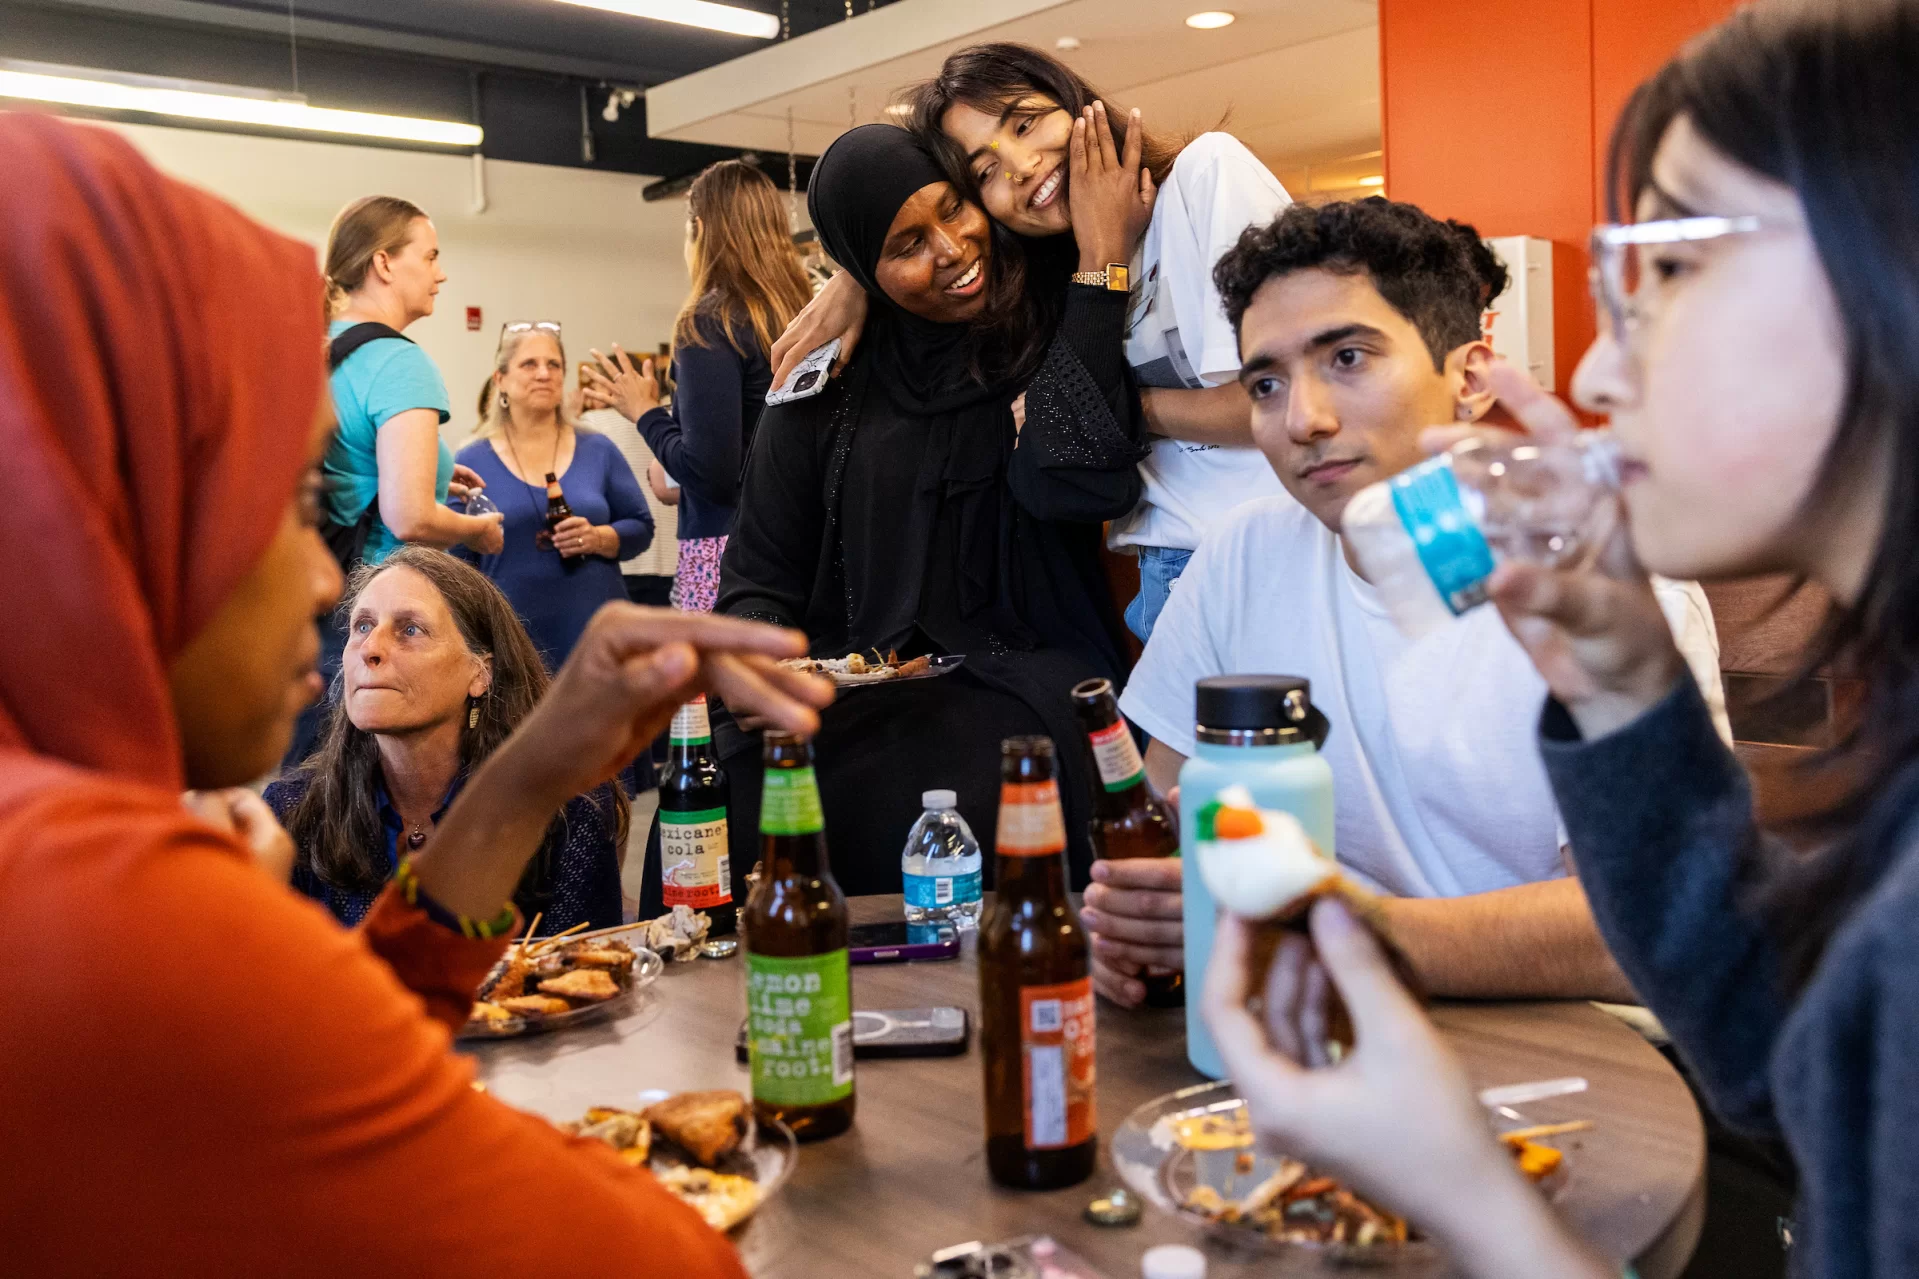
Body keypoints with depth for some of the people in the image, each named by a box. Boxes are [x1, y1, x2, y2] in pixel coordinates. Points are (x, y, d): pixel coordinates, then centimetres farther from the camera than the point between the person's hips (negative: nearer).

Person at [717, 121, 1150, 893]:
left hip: (1018, 677, -2)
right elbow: (762, 576, 12)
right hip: (851, 695, 2)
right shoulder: (831, 381, 10)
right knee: (730, 786, -26)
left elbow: (1071, 482, -17)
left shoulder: (1058, 335, 5)